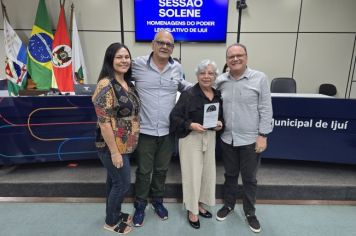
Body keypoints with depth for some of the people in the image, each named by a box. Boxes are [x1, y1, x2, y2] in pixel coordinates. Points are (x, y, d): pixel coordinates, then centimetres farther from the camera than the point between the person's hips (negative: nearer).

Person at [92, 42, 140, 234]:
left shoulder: (128, 84, 7)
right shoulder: (106, 85, -20)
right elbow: (104, 122, -23)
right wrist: (114, 151, -21)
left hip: (125, 145, 8)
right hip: (113, 147, -8)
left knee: (114, 181, 22)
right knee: (122, 183, 6)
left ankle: (115, 213, 41)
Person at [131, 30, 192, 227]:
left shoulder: (177, 68, 3)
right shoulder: (138, 65, -7)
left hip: (168, 131, 3)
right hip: (145, 131, -3)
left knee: (161, 170, 19)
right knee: (144, 171, 12)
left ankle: (157, 201, 43)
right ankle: (140, 205, 36)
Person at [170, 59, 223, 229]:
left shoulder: (218, 95, 4)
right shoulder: (188, 94, -14)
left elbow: (221, 115, 16)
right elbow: (174, 117, -14)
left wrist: (220, 123, -4)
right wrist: (191, 125, -25)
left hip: (210, 137, 6)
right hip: (191, 137, -6)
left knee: (208, 171, 15)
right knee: (193, 173, 3)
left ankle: (200, 204, 39)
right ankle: (191, 210, 25)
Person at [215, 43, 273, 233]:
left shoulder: (260, 78, -7)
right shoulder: (220, 81, 1)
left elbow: (266, 109, -7)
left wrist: (263, 135, -10)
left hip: (250, 139, -2)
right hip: (227, 139, 3)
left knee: (249, 178, 13)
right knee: (230, 174, 19)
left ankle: (250, 212, 34)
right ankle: (228, 205, 41)